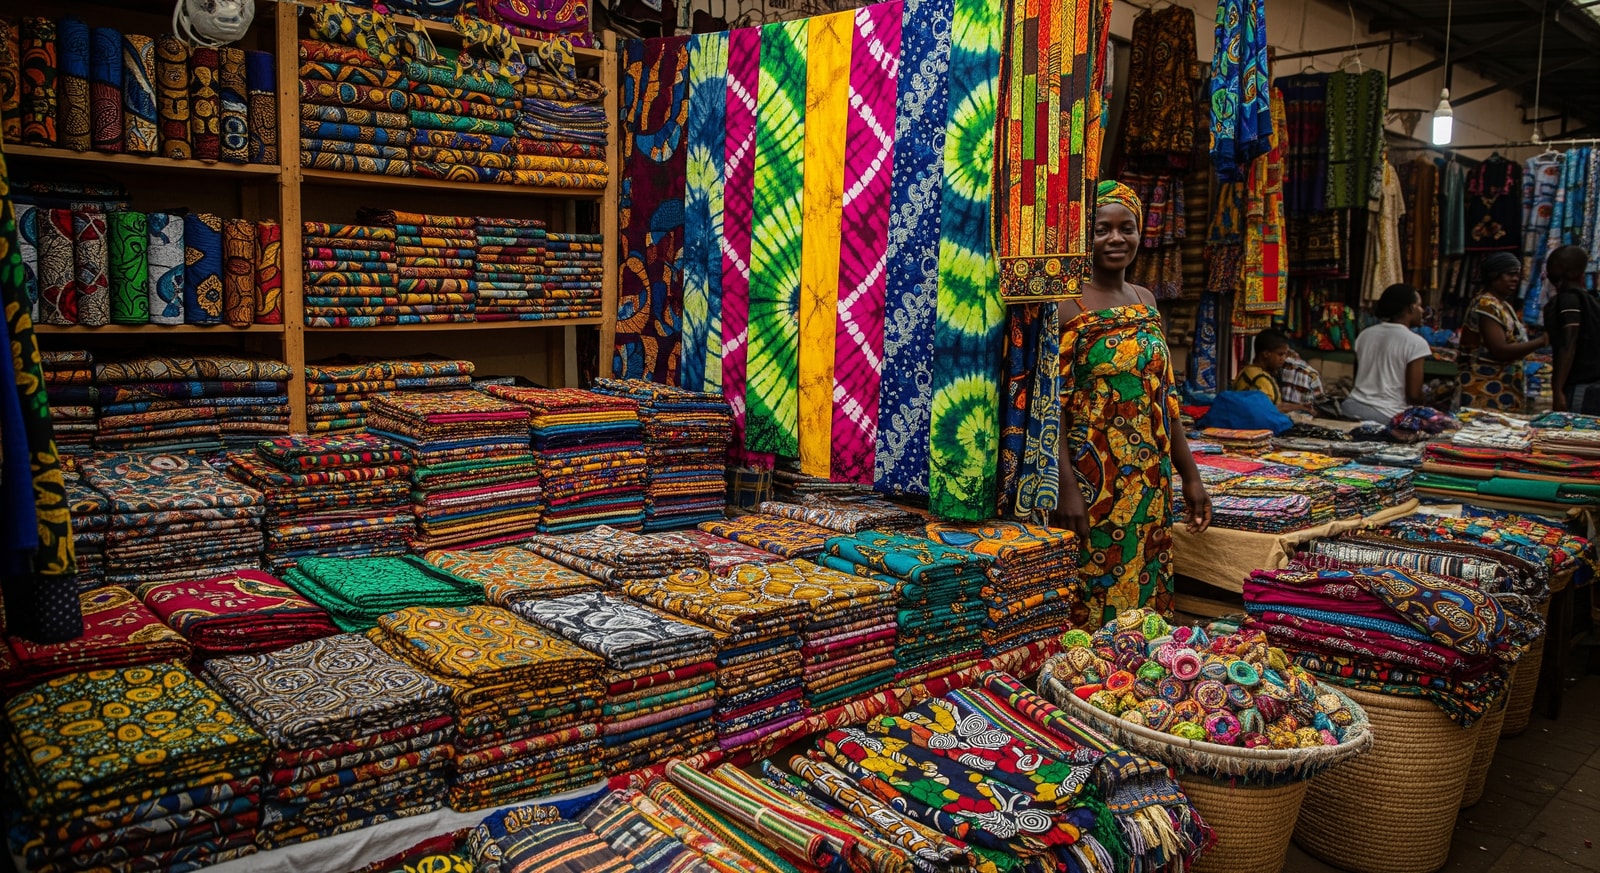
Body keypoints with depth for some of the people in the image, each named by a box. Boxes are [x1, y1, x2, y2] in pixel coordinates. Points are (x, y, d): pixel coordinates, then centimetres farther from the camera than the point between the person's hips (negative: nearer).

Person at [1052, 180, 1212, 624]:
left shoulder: (1146, 301, 12)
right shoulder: (1065, 304, -9)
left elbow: (1165, 397, 16)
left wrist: (1190, 475, 15)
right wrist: (1064, 486, -21)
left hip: (1149, 483, 7)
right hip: (1090, 483, -6)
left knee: (1146, 597, 13)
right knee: (1088, 607, 0)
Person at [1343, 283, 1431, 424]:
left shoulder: (1365, 334, 9)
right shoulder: (1415, 342, -9)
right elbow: (1414, 395, -9)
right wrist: (1428, 398, 12)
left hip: (1353, 407, 6)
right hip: (1386, 416, -6)